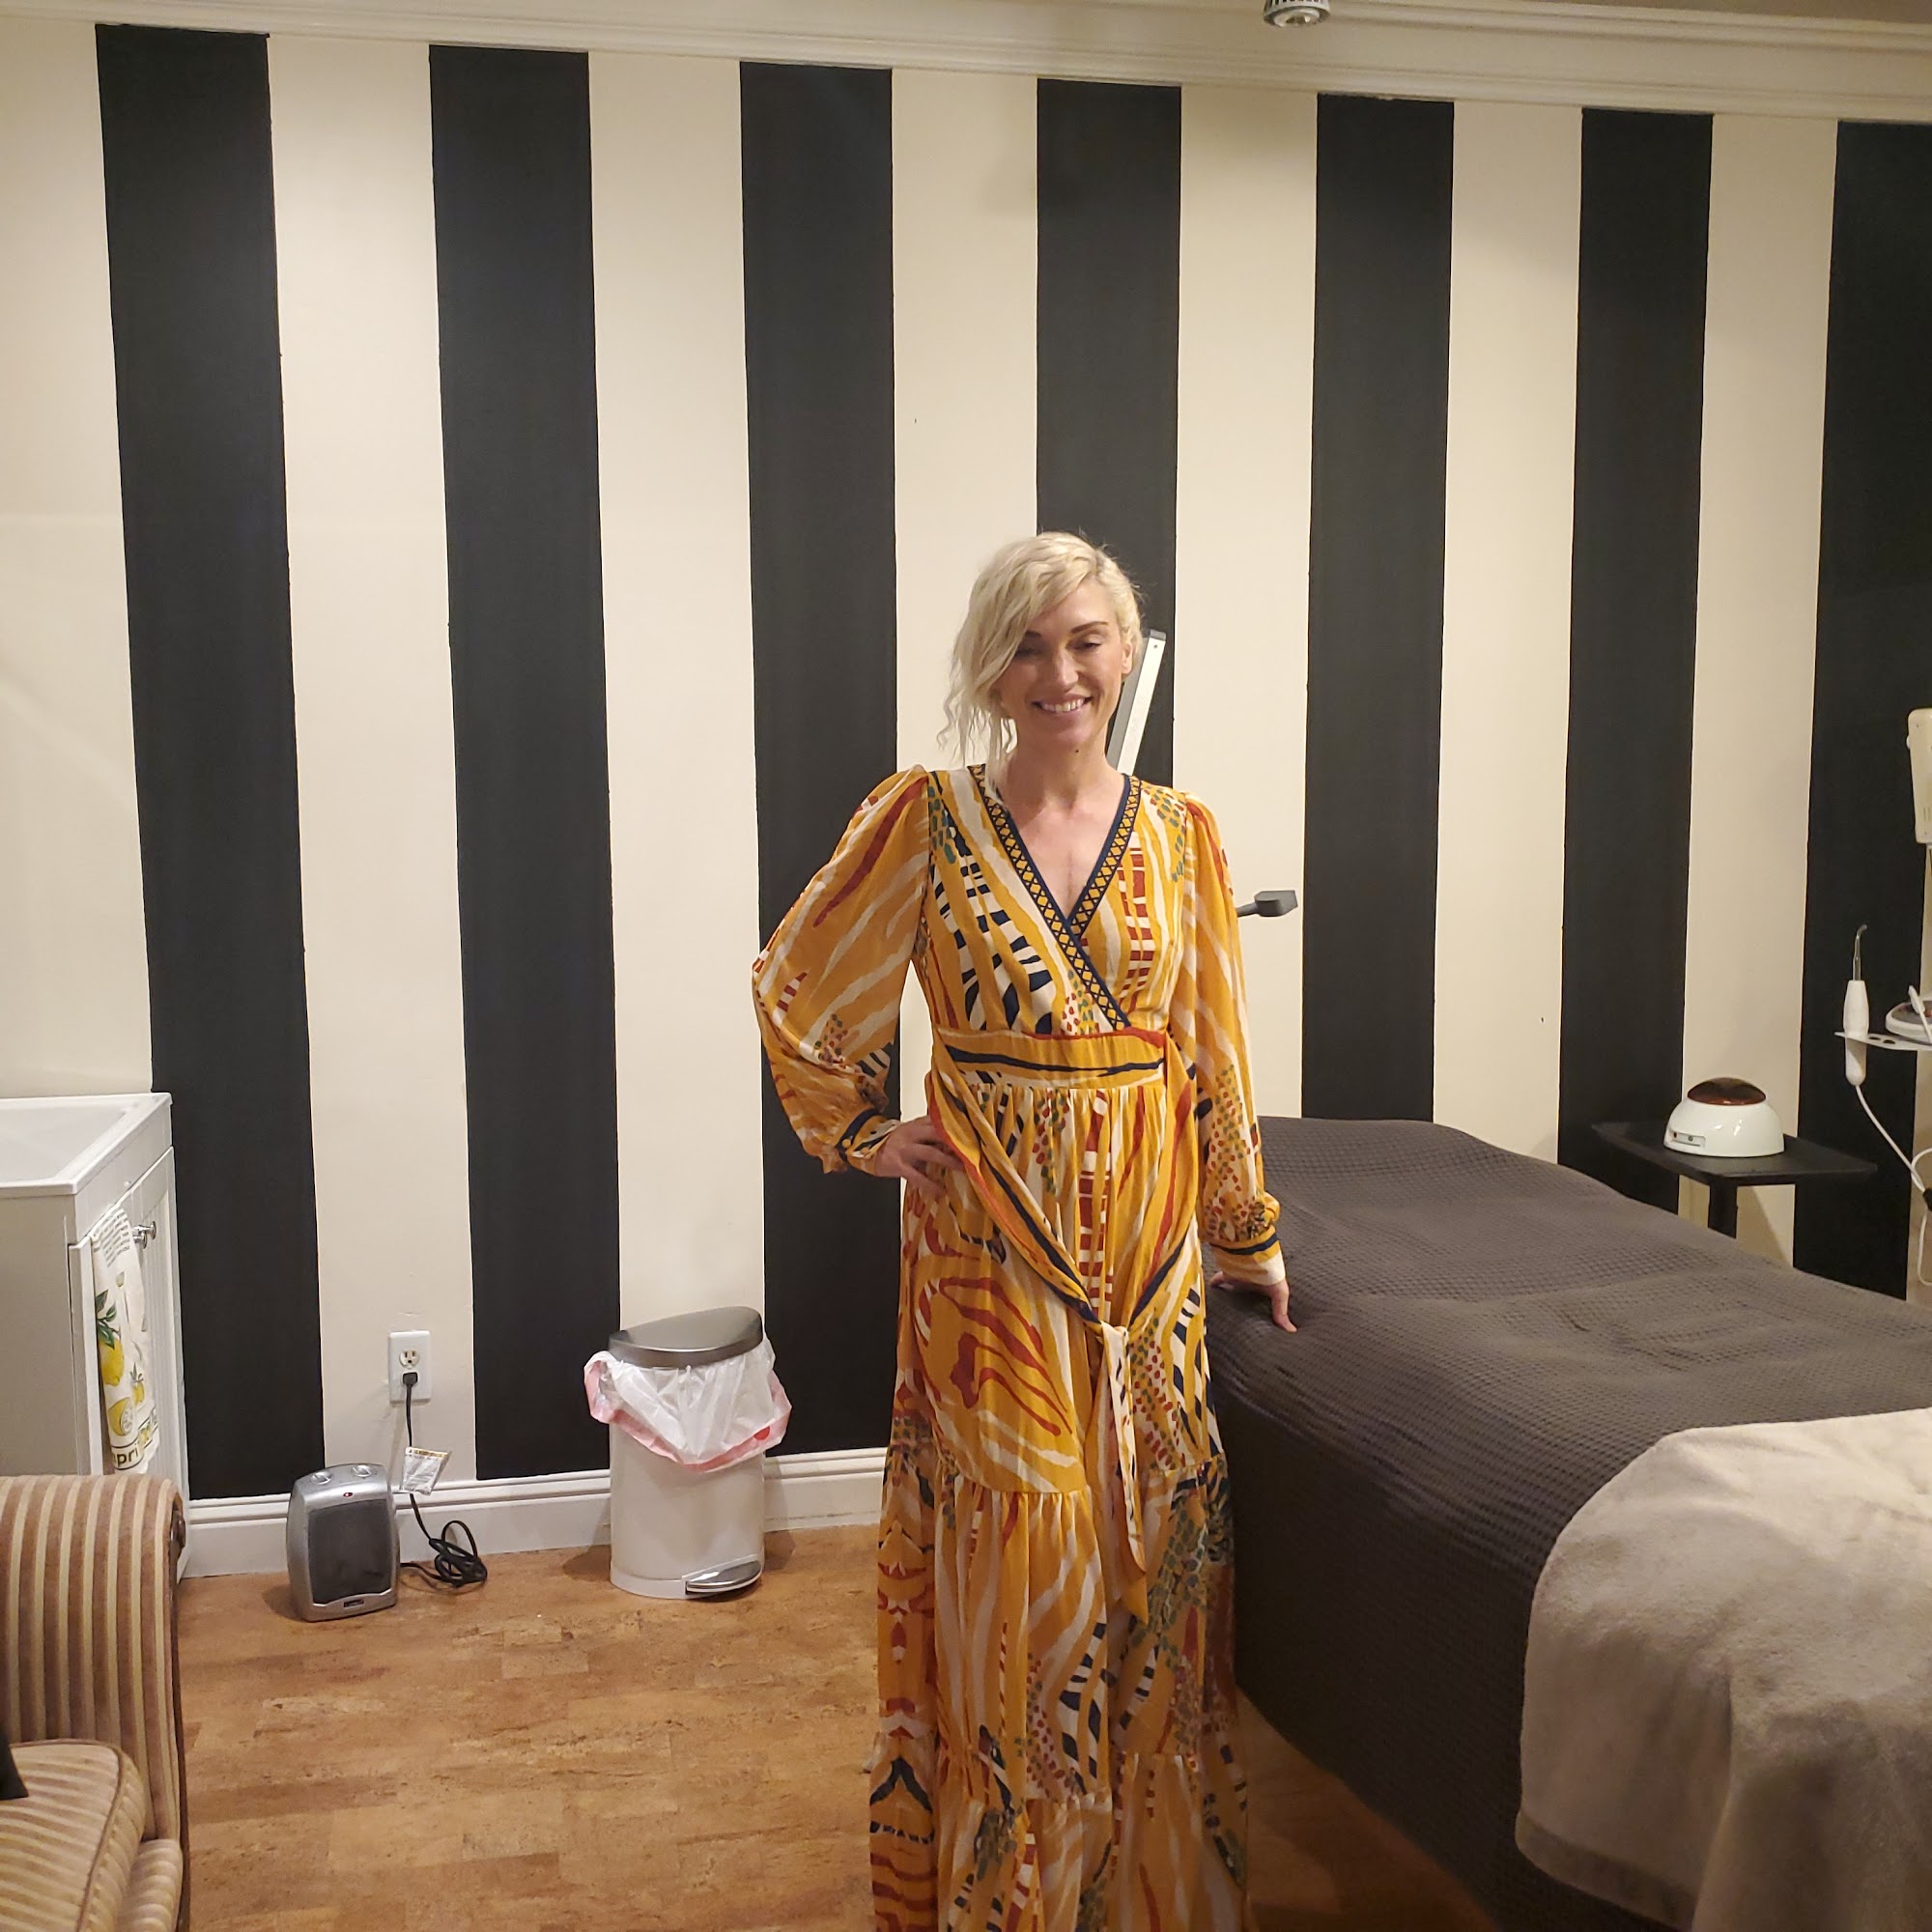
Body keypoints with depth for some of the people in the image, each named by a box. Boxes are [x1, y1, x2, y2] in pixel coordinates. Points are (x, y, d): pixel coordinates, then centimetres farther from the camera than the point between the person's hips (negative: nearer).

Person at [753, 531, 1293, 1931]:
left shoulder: (1180, 835, 3)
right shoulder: (925, 821, -5)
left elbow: (1214, 1047, 9)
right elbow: (797, 988, 5)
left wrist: (1249, 1231, 14)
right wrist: (864, 1136, 2)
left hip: (1149, 1238, 3)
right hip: (993, 1244, -3)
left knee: (1153, 1553, 11)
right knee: (1019, 1564, 3)